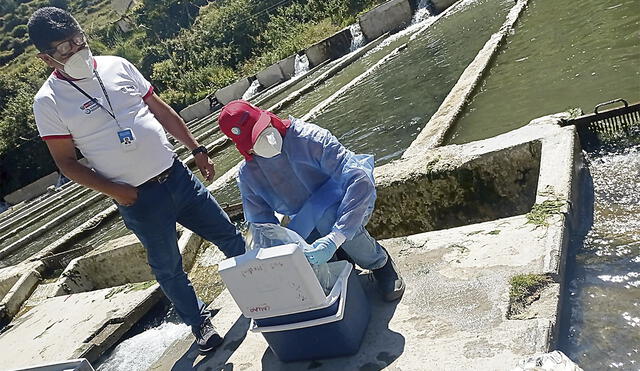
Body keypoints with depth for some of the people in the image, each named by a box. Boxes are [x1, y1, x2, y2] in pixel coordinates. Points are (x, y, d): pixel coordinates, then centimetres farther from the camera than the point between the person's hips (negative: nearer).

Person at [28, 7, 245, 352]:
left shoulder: (117, 65, 2)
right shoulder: (48, 101, -8)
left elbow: (160, 109, 9)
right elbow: (66, 162, -4)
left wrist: (196, 148, 7)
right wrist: (113, 190, -15)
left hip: (177, 176, 4)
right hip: (139, 199, -3)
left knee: (228, 235, 14)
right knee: (168, 268, 11)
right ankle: (200, 324, 36)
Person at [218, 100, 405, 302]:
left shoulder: (307, 137, -26)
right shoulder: (247, 176, -9)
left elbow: (361, 181, -35)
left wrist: (334, 238, -45)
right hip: (306, 228, 4)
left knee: (325, 216, -39)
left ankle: (379, 261, -10)